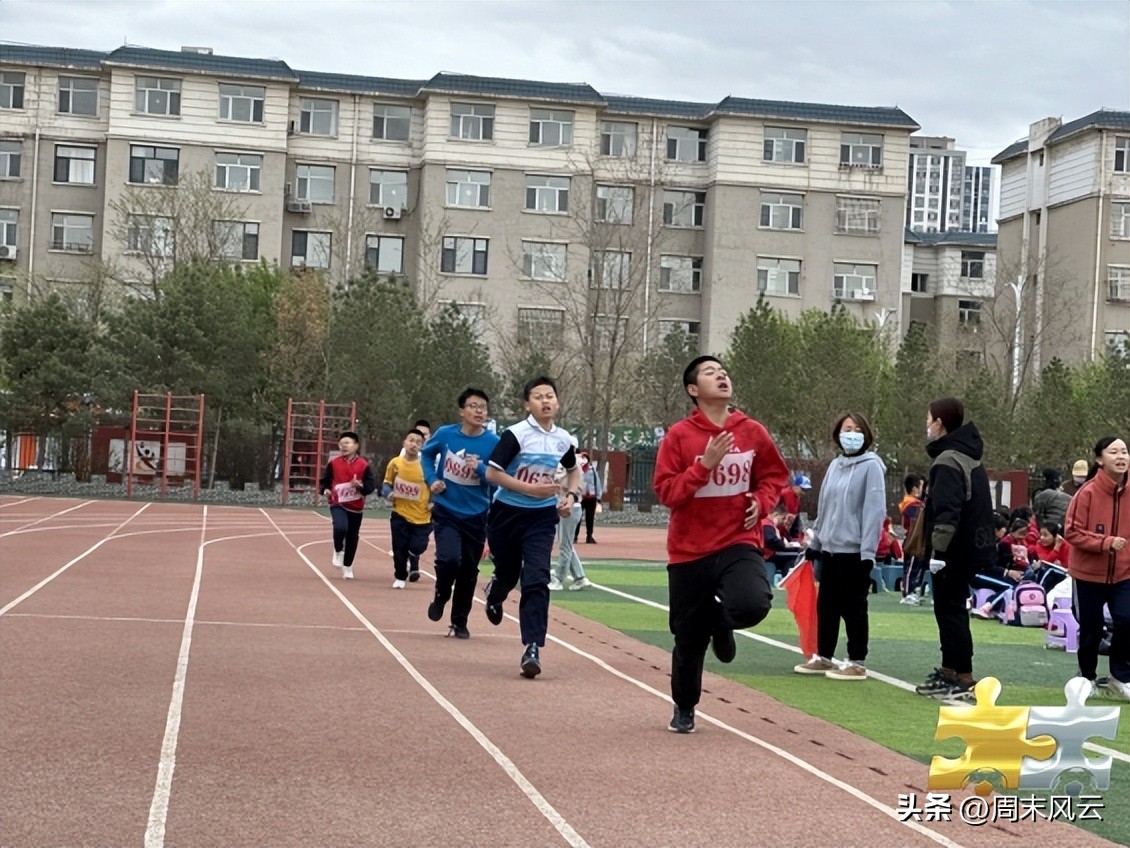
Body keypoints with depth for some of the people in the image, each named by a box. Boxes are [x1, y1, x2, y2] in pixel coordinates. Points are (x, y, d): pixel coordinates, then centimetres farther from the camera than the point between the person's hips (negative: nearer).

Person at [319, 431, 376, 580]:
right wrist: (325, 490, -13)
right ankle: (338, 551, 4)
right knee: (340, 528, -28)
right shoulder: (333, 463, -2)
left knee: (352, 538, 10)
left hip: (356, 507, 1)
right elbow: (324, 480, 7)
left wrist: (360, 486, -24)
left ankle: (347, 567, 30)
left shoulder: (364, 465, -5)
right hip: (337, 504, -1)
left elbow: (371, 486, -4)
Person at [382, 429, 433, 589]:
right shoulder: (395, 463, -5)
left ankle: (413, 563, 31)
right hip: (400, 513, 1)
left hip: (421, 515, -1)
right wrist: (388, 493, -12)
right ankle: (400, 578, 23)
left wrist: (433, 502, -9)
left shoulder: (426, 465, -9)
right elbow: (387, 483, 8)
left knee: (416, 547, -6)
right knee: (399, 548, 1)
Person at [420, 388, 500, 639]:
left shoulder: (493, 443, -10)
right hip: (446, 511, -1)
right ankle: (440, 597, 12)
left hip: (476, 516, 1)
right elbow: (426, 453, 13)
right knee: (449, 559, -20)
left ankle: (459, 622, 26)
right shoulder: (445, 434, -6)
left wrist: (480, 468, -23)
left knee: (468, 571, 9)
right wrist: (431, 479, 1)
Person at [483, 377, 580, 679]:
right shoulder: (516, 434, -14)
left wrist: (571, 495, 3)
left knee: (537, 580, -12)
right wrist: (530, 489, -23)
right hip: (508, 514, -2)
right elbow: (492, 473, -17)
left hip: (542, 517, 2)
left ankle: (532, 648, -14)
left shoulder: (563, 439, 2)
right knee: (508, 573, 14)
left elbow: (574, 470, 22)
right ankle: (495, 593, 52)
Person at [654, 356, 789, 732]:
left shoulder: (752, 432, 1)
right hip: (690, 550, -1)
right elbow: (666, 491, -10)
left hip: (739, 542, 1)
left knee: (753, 605, -28)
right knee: (689, 640, 7)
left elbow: (774, 474, 15)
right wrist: (705, 465, -20)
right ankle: (684, 710, 33)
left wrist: (762, 500, -4)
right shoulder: (679, 435, -6)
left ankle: (719, 621, 11)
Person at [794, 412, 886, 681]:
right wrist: (814, 543, 19)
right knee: (826, 605, 13)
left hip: (854, 551, -7)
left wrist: (868, 551, -19)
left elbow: (874, 510, -14)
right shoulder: (835, 465, 13)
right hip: (829, 548, 7)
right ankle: (823, 657, 23)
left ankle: (857, 663, 7)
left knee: (853, 608, -1)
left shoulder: (871, 466, -9)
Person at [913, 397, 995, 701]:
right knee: (950, 609, 18)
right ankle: (949, 671, 27)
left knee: (950, 611, -6)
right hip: (972, 548, 10)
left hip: (954, 551, -10)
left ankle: (964, 681, -6)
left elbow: (947, 512, -26)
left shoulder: (947, 461, -16)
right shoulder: (971, 458, 15)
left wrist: (938, 550, -26)